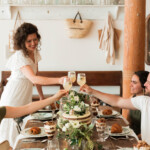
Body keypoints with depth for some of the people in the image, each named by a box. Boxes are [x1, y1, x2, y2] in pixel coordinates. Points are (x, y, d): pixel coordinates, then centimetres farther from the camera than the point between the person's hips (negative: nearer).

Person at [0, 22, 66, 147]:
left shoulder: (35, 52, 0)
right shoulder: (20, 57, -26)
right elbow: (34, 79, -39)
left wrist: (42, 96, 8)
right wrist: (59, 80, -49)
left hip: (26, 97, 8)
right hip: (14, 98, -7)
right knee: (14, 127, 3)